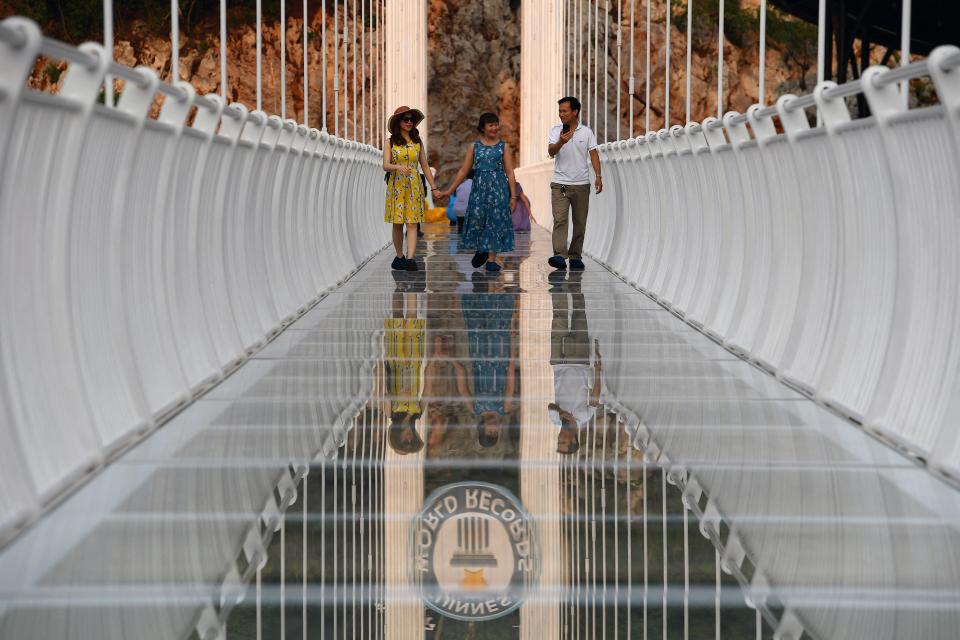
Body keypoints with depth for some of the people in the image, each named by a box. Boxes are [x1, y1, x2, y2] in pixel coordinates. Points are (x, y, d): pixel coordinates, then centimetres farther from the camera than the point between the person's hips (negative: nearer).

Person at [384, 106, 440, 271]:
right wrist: (399, 167, -29)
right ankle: (400, 256, 19)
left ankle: (410, 258, -18)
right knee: (397, 224, 4)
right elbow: (385, 165, -8)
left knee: (412, 223, -9)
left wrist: (434, 187, 7)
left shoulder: (418, 142, 9)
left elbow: (425, 166, 12)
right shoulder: (390, 142, 2)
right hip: (396, 186, -1)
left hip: (414, 186, 1)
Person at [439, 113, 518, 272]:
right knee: (477, 218, -6)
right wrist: (450, 190, 6)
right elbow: (463, 171, 10)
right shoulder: (474, 147, 8)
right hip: (479, 189, 1)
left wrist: (513, 196, -3)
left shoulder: (504, 146, 5)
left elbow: (510, 173, 2)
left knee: (496, 221, -3)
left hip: (499, 188, -1)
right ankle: (481, 251, 19)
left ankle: (491, 259, 3)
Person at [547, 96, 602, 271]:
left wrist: (598, 176, -10)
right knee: (560, 219, -14)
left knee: (580, 223, 6)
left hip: (581, 184, 1)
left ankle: (575, 256, 15)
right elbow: (551, 152, -11)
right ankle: (559, 255, -24)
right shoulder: (556, 131, 3)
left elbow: (593, 154, 2)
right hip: (560, 184, -1)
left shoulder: (586, 132, 4)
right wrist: (561, 142, -32)